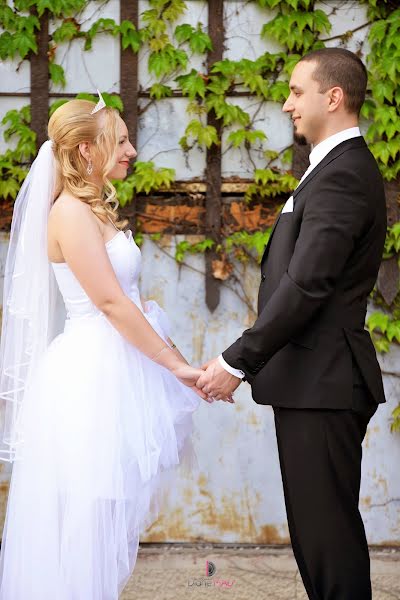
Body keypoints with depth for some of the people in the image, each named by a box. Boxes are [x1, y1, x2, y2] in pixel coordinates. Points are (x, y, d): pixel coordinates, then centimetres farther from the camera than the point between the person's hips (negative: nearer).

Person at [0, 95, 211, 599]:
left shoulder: (96, 210, 15)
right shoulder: (72, 213, -15)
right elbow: (111, 302, -19)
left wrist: (174, 359, 12)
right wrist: (178, 365, -15)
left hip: (110, 372, 9)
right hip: (90, 374, -9)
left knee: (107, 514, 13)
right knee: (86, 514, -3)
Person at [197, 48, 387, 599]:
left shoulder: (341, 174, -16)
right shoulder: (342, 166, 18)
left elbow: (305, 286, -22)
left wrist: (238, 362, -19)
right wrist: (250, 359, 15)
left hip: (321, 384, -11)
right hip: (315, 379, 11)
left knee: (326, 528, -5)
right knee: (317, 524, 15)